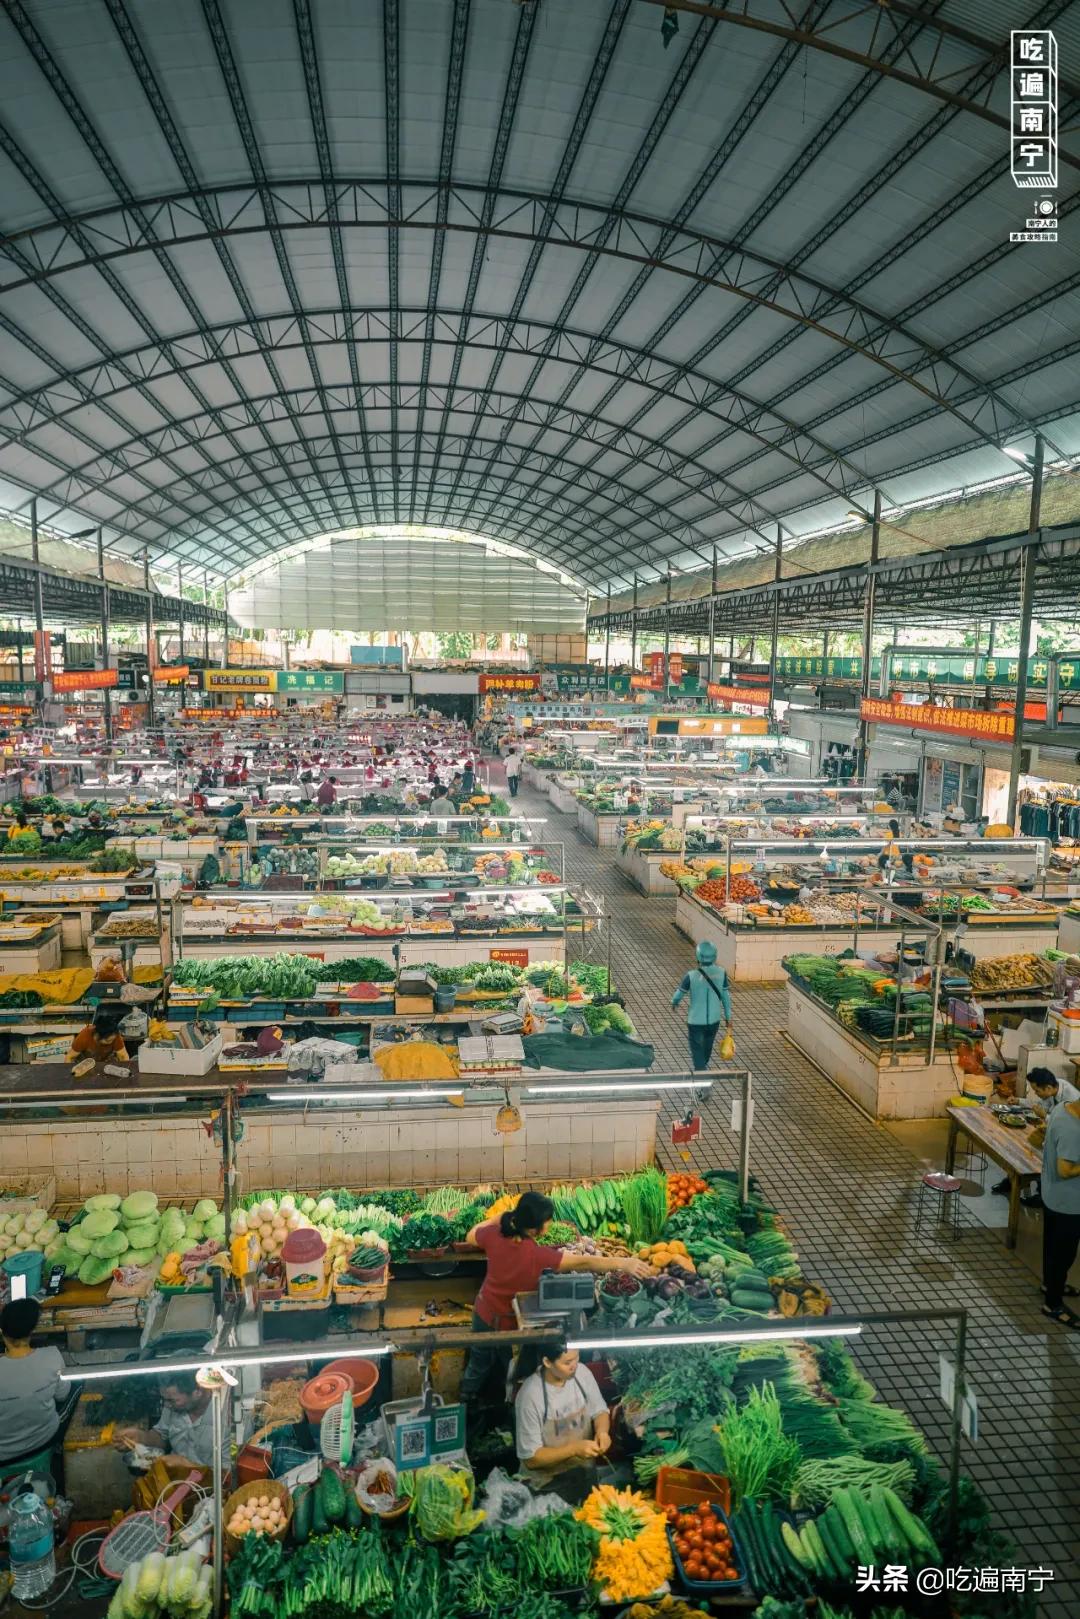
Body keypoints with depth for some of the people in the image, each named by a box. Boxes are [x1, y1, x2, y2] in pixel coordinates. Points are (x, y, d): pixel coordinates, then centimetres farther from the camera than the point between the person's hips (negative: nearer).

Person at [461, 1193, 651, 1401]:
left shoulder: (494, 1236, -24)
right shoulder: (538, 1256, -37)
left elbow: (471, 1236, 0)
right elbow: (583, 1263, -35)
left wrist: (498, 1219, 8)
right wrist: (623, 1263, -33)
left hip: (484, 1313, 5)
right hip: (511, 1324, -5)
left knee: (479, 1362, 31)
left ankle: (467, 1396, 53)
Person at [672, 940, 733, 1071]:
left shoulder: (691, 976, -23)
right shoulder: (721, 973, -14)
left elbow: (679, 994, -7)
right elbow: (726, 997, -4)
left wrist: (674, 1002, 16)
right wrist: (728, 1017, 9)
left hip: (696, 1021, -4)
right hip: (714, 1020, 4)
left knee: (697, 1050, 11)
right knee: (707, 1046, 28)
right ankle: (702, 1065, 53)